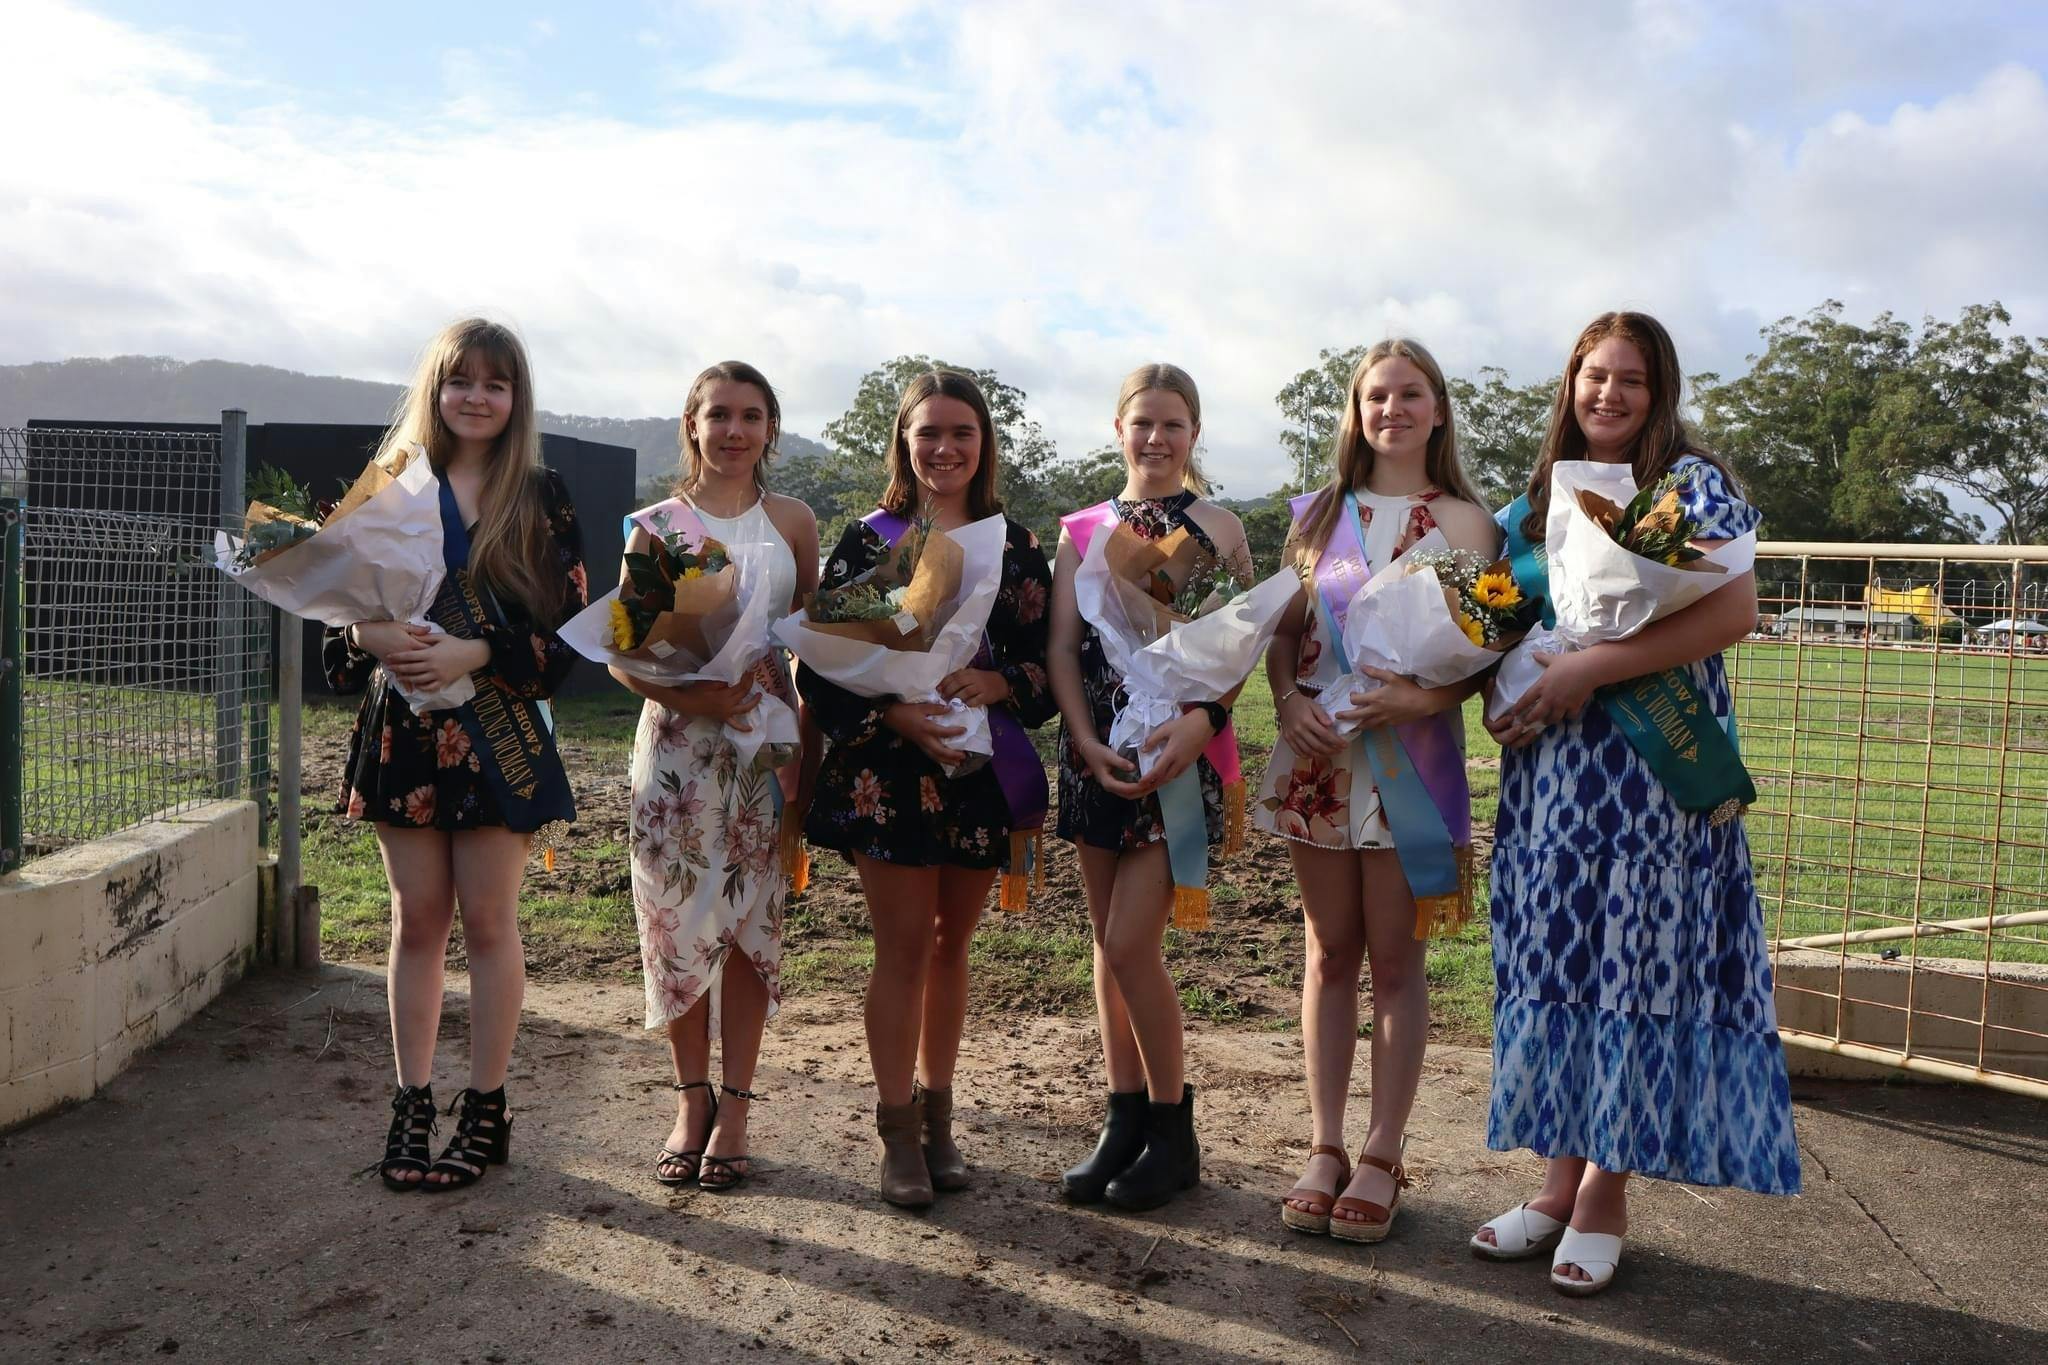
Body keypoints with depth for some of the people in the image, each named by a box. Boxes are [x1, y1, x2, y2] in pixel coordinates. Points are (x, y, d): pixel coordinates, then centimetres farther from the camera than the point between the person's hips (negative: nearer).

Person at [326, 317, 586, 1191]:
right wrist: (370, 635, -13)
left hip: (499, 734, -2)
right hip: (403, 729, 3)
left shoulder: (540, 498, 0)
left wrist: (475, 654, -18)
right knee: (417, 920, 9)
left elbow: (567, 623, -5)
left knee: (487, 922, 4)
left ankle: (486, 1110, 16)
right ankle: (412, 1103, 20)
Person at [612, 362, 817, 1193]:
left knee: (751, 922, 2)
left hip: (765, 741, 1)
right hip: (677, 741, 0)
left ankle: (734, 1107, 14)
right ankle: (691, 1100, 18)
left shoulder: (792, 523, 8)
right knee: (678, 921, 2)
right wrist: (690, 695, -17)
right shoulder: (655, 526, 5)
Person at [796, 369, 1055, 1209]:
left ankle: (937, 1116, 25)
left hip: (981, 768, 3)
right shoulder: (868, 539, 1)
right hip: (888, 769, -3)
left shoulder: (1016, 545, 8)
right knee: (904, 946, -1)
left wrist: (995, 683, -14)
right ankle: (898, 1131, 10)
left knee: (951, 945, 11)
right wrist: (896, 714, -17)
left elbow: (1046, 661, 6)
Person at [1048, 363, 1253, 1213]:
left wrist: (1200, 720, -21)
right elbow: (1063, 647, 4)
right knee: (1109, 940, 9)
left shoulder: (1218, 528, 3)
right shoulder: (1083, 532, 11)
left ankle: (1172, 1130, 10)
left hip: (1180, 750, -4)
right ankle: (1124, 1118, 22)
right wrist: (1085, 742, -11)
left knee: (1130, 942, -8)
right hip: (1095, 750, 4)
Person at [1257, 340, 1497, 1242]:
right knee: (1330, 954, 9)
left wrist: (1428, 696, -20)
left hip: (1413, 759, -2)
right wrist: (1288, 700, -8)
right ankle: (1325, 1149, 18)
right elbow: (1282, 631, 10)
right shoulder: (1318, 514, 10)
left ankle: (1382, 1158, 15)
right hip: (1317, 755, 3)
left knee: (1395, 961, 3)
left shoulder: (1467, 522, 2)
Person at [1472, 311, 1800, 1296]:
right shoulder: (1539, 501, 14)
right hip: (1550, 771, 5)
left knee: (1634, 960, -1)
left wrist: (1591, 669, -22)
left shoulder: (1691, 483, -3)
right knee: (1555, 961, 6)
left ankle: (1604, 1199, 11)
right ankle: (1560, 1181, 17)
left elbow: (1734, 611, -16)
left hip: (1653, 772, -5)